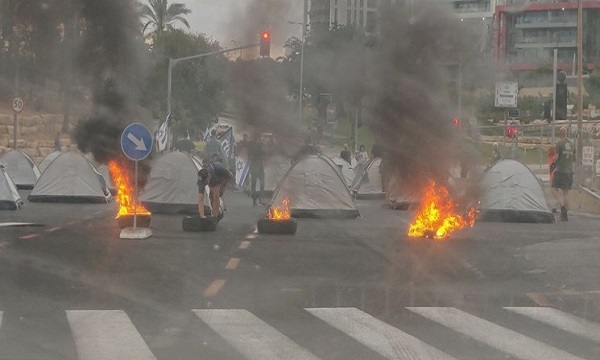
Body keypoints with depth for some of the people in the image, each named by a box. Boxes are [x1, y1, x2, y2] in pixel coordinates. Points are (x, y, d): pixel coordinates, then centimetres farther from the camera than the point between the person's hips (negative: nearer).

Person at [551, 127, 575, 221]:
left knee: (554, 189, 0)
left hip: (560, 170, -6)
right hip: (569, 171, 6)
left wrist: (553, 161, 5)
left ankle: (562, 205, -23)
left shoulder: (559, 144, -11)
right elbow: (574, 158, 15)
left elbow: (555, 158, -15)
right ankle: (565, 214, 7)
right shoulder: (571, 144, 9)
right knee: (565, 191, 9)